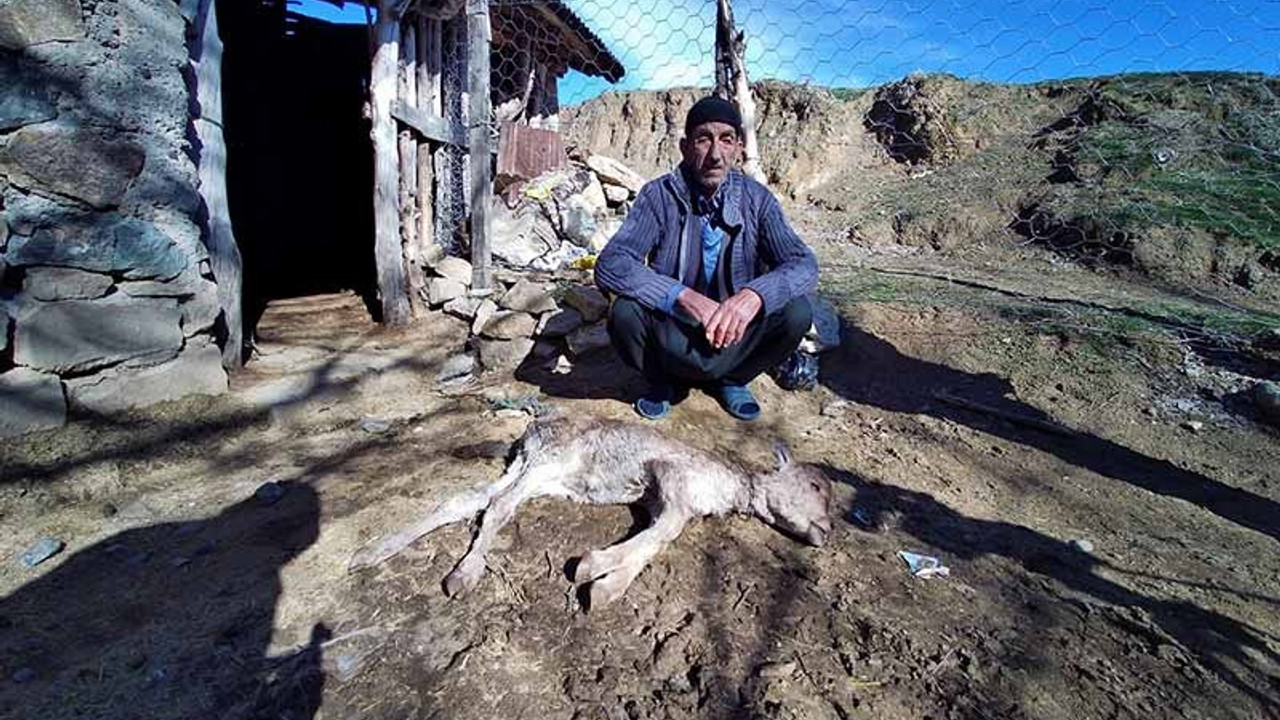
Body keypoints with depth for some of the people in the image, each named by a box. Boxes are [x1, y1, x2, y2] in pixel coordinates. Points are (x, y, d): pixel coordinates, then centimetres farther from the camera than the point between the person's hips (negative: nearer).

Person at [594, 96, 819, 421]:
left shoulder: (757, 199, -8)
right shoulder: (659, 196, -14)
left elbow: (803, 264, -16)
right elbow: (610, 265, -25)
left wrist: (754, 294, -38)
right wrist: (682, 295, -40)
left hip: (734, 332, 2)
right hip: (672, 334, -1)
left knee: (796, 313, -23)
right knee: (625, 313, -30)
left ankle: (732, 380, 6)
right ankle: (664, 381, 3)